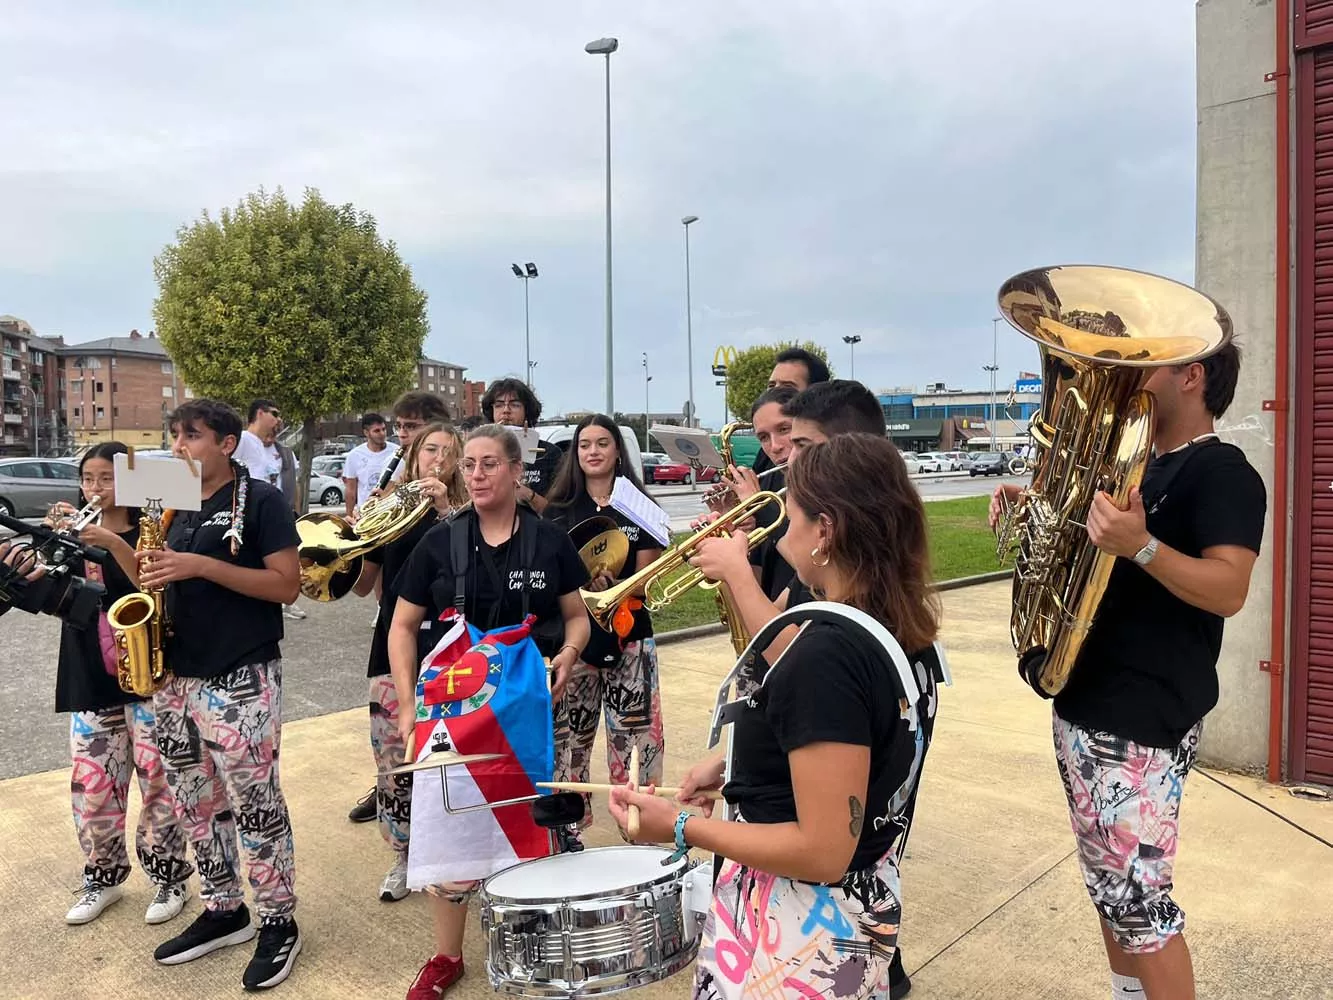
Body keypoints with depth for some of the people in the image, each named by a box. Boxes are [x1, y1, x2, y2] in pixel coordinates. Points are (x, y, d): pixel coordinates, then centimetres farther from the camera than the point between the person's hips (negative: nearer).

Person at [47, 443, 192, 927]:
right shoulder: (75, 534, 8)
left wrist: (113, 543, -29)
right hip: (89, 681, 4)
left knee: (159, 779, 1)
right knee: (92, 785, 8)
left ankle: (171, 877, 15)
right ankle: (102, 878, 25)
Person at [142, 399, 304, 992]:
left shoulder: (260, 500, -8)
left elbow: (287, 585, -15)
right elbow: (165, 580, 21)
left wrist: (200, 565, -20)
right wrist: (151, 573, -2)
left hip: (240, 680, -7)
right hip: (177, 677, 8)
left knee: (256, 807, 0)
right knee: (195, 805, 15)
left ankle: (279, 924, 14)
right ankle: (222, 911, 30)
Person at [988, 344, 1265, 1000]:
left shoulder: (1222, 472, -11)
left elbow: (1229, 590, -24)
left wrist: (1140, 546, -40)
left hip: (1143, 720, -9)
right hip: (1081, 705, 9)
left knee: (1137, 895, -3)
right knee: (1107, 884, 19)